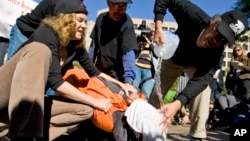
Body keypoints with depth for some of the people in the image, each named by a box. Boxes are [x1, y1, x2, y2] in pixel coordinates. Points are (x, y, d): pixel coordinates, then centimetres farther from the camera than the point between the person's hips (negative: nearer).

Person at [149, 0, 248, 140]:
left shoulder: (216, 55, -39)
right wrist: (158, 26, -43)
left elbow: (200, 81, -47)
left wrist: (177, 104, -61)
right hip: (173, 56, 1)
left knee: (203, 89, -27)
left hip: (196, 65, -1)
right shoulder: (193, 15, -40)